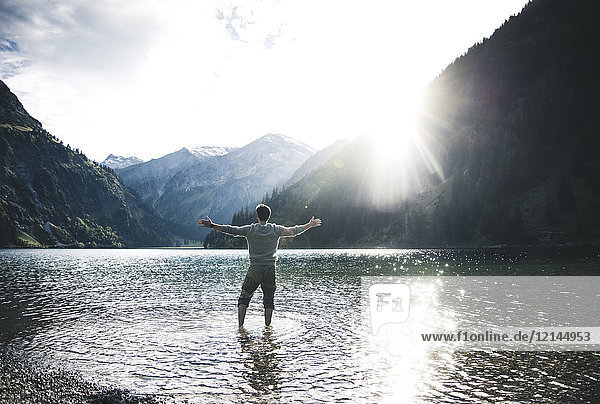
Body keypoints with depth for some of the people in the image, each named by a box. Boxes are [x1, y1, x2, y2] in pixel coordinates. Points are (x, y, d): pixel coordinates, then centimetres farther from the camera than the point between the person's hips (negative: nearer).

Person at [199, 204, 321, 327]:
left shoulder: (250, 229, -3)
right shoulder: (275, 229, 1)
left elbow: (231, 230, -7)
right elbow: (293, 231, 8)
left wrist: (211, 225, -3)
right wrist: (309, 225, 21)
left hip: (254, 269, -1)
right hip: (270, 269, 1)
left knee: (244, 297, 9)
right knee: (268, 299, 11)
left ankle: (240, 325, 3)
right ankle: (267, 326, 11)